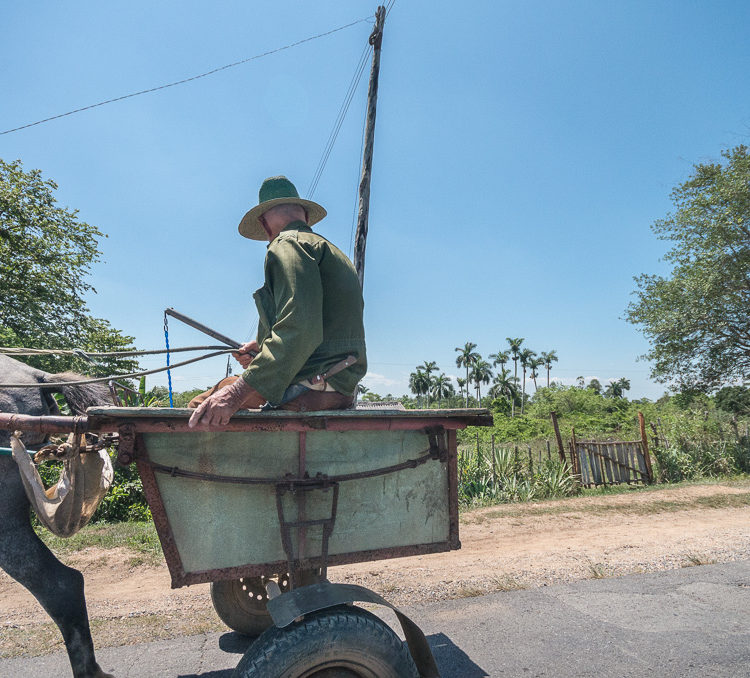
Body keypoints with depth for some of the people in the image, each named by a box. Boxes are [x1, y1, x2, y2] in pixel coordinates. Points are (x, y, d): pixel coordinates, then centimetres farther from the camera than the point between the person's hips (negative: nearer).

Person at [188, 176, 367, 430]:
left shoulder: (289, 244, -5)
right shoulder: (334, 253, 25)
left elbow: (299, 330, -22)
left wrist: (238, 392, -26)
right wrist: (264, 350, 24)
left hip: (312, 388, -10)